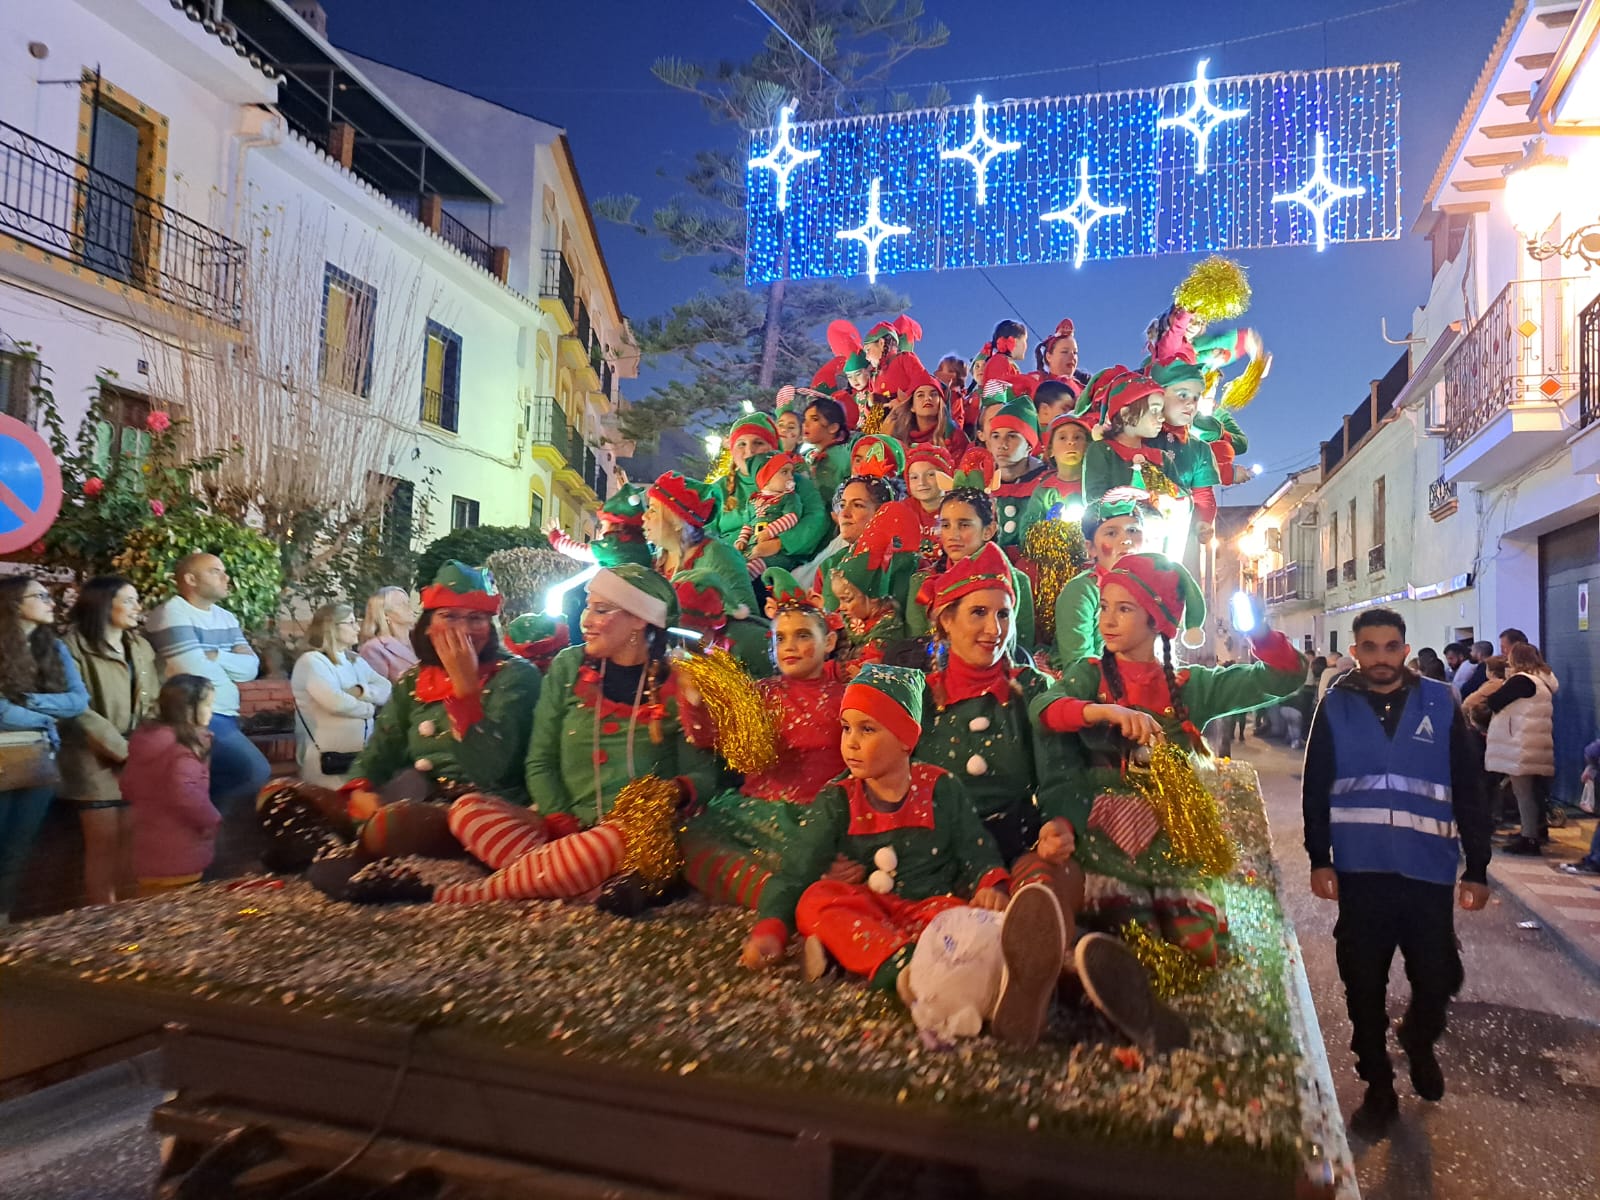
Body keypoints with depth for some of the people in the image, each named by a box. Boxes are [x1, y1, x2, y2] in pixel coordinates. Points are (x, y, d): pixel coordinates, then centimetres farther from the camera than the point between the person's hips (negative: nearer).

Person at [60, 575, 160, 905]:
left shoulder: (140, 647, 14)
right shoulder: (75, 646, -6)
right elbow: (77, 709, -13)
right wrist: (121, 748, -15)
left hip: (138, 759, 6)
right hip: (97, 760, -5)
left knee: (132, 844, 8)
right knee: (103, 845, -1)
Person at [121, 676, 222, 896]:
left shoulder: (146, 739, 8)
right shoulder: (183, 749, -20)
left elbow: (129, 786, 17)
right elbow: (185, 794, -31)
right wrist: (211, 819, -17)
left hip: (149, 848, 9)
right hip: (179, 853, -8)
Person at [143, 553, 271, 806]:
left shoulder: (226, 618, 15)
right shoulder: (172, 615, -11)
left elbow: (251, 668, 5)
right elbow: (197, 672, -20)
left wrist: (216, 656, -9)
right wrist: (233, 662, -2)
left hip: (225, 716, 9)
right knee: (256, 772, -18)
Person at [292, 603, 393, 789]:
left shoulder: (355, 660, 18)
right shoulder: (311, 661, -6)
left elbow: (386, 689, 6)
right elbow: (337, 703, -20)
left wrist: (362, 691, -13)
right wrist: (368, 708, -3)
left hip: (365, 751, 7)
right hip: (329, 757, -6)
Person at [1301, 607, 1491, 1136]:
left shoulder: (1439, 704, 0)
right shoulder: (1336, 706, 0)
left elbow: (1469, 790, 3)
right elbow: (1315, 788, 2)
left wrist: (1477, 867, 1)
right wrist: (1319, 859, -1)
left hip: (1428, 872, 0)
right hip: (1360, 872, 0)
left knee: (1438, 976, 5)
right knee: (1364, 985, 8)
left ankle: (1419, 1041, 39)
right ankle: (1378, 1087, 27)